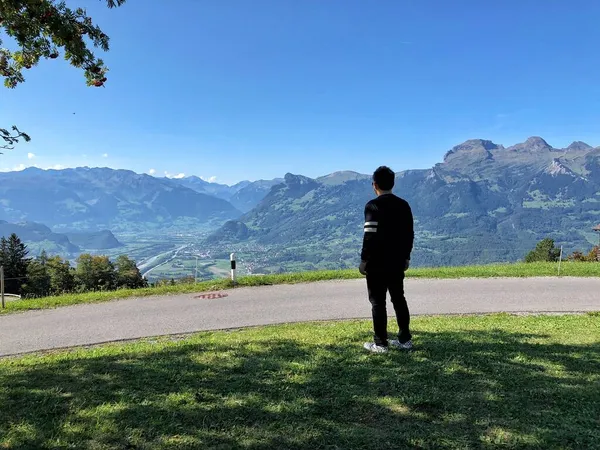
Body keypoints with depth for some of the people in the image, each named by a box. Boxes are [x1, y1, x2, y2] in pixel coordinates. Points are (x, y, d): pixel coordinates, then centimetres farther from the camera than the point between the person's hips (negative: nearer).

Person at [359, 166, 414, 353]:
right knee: (399, 299, 15)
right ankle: (405, 339, 21)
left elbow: (370, 236, -18)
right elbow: (409, 234, 11)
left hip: (377, 263, -7)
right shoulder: (404, 205, 8)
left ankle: (380, 343, 6)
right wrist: (406, 257, 19)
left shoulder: (373, 206, -14)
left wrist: (364, 260, -9)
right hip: (397, 262, 7)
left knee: (378, 302, 1)